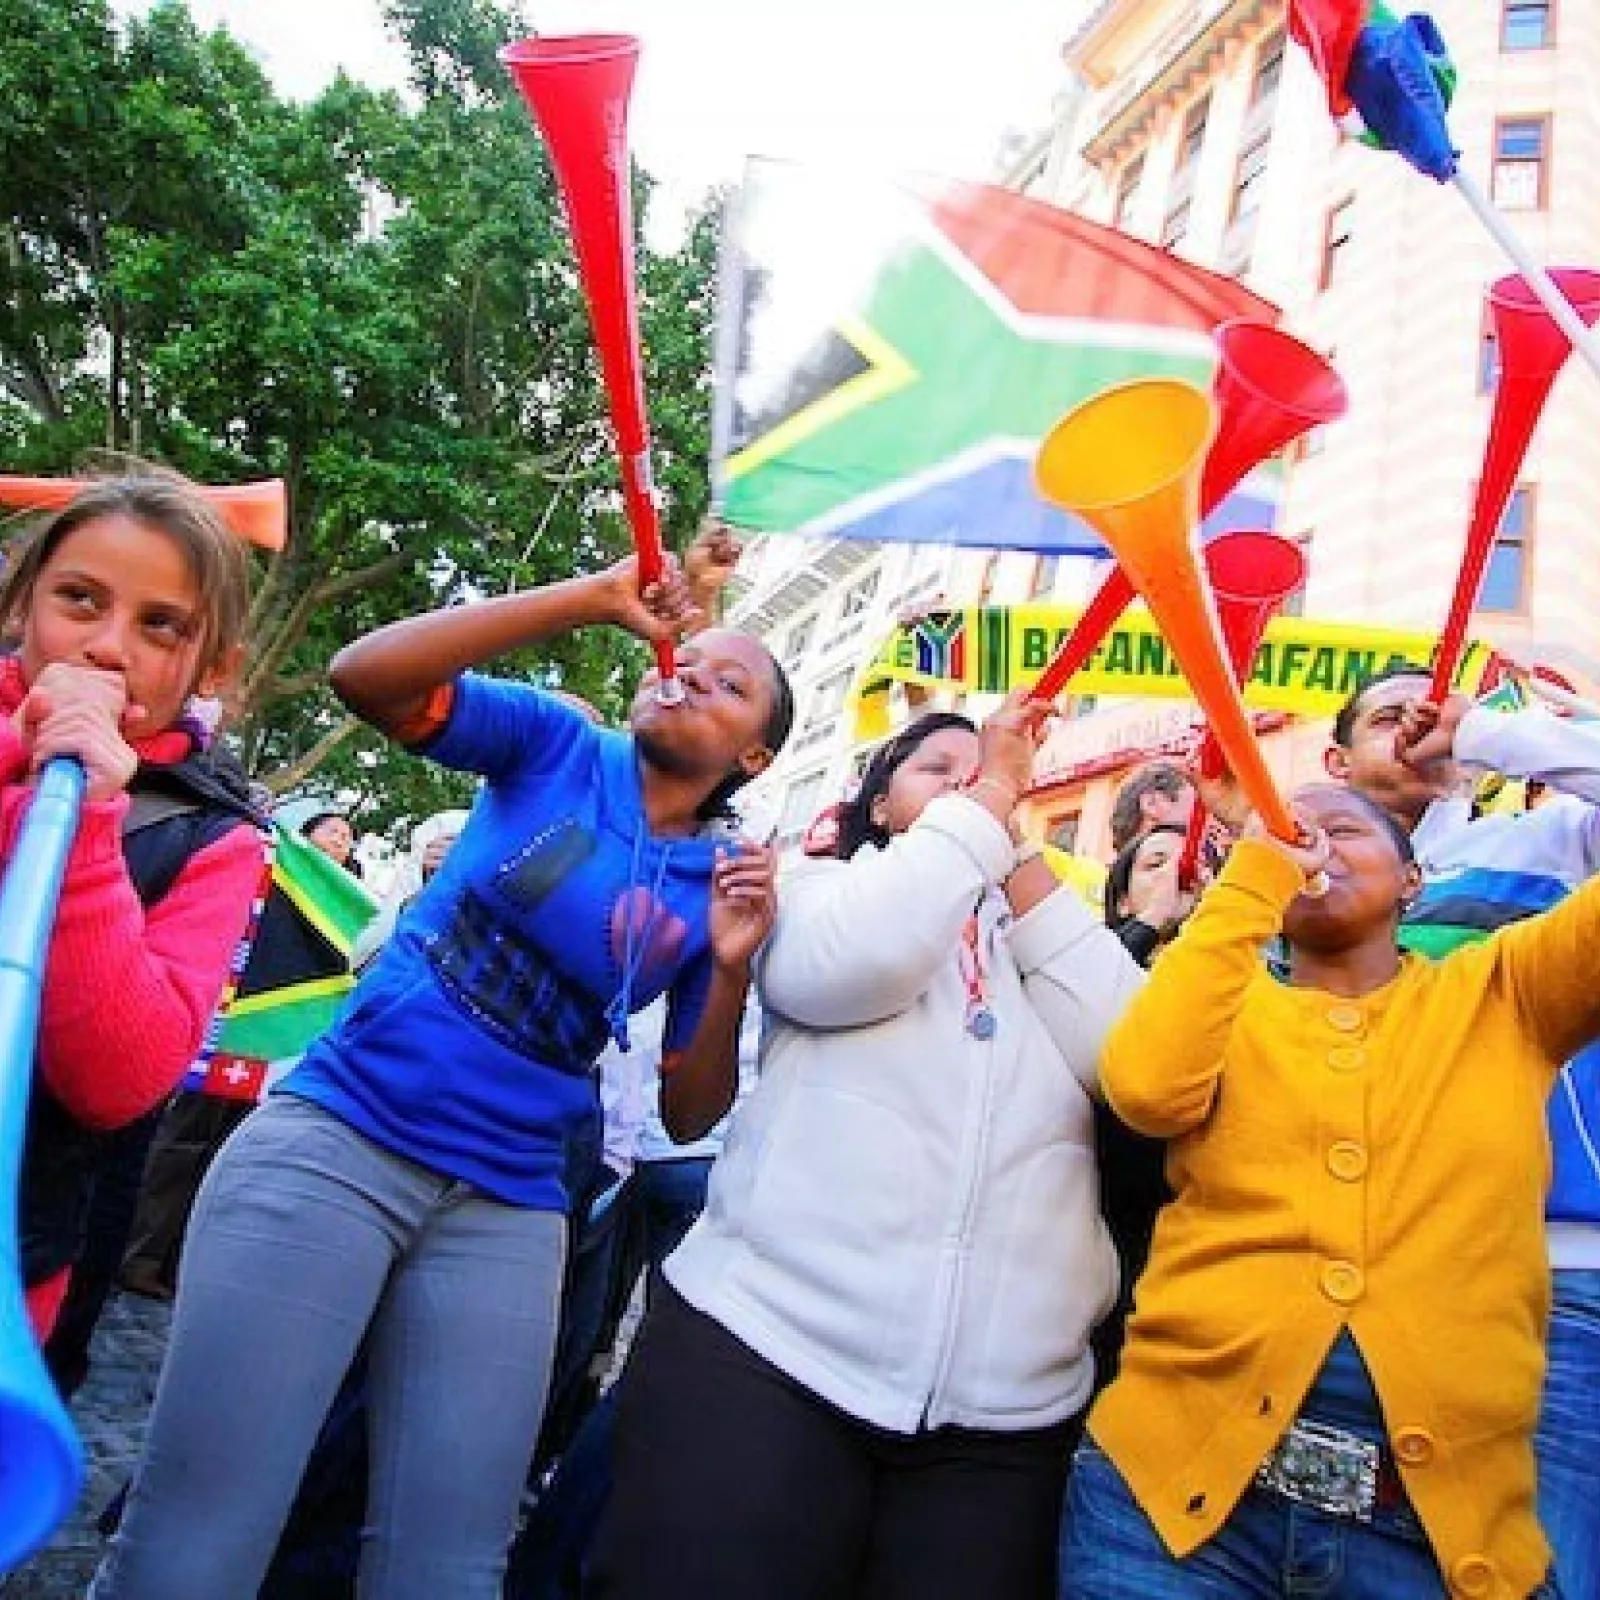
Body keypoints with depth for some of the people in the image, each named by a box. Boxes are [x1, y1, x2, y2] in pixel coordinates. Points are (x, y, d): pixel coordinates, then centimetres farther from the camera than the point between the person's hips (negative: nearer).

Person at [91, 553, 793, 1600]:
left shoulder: (731, 886, 7)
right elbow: (366, 676, -13)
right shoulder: (558, 745, 3)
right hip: (337, 1137, -2)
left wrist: (732, 967, -11)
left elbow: (689, 1114, 6)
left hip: (506, 1214, 3)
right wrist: (596, 600, -17)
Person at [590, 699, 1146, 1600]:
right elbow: (845, 967, -13)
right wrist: (987, 802, -5)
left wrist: (1017, 847, -1)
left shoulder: (1048, 933, 18)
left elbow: (1123, 1055, -2)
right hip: (769, 1346, -2)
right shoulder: (831, 887, 11)